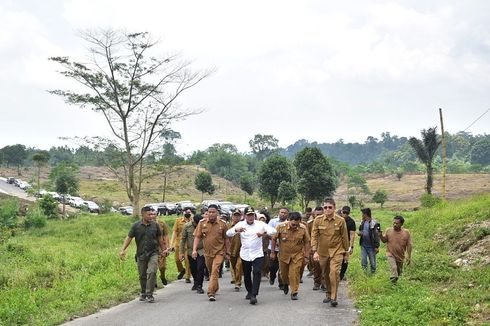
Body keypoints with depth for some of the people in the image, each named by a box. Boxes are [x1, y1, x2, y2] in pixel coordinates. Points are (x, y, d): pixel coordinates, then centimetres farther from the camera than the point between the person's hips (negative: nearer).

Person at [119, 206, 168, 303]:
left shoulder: (155, 225, 0)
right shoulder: (136, 226, -4)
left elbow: (160, 238, 12)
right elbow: (129, 238, -1)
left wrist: (163, 249, 20)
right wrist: (122, 250, -9)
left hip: (153, 253, -1)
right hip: (141, 254, 1)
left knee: (151, 272, -16)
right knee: (142, 275, 10)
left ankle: (149, 294, -9)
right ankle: (143, 293, 29)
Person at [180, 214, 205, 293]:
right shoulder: (187, 226, -5)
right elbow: (183, 239, 1)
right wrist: (181, 252, 0)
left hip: (201, 251, -2)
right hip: (191, 251, 2)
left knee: (200, 268, -12)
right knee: (193, 269, 12)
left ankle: (199, 286, -1)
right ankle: (196, 283, 37)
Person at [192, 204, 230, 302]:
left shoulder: (222, 224, -3)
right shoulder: (202, 223, -1)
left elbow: (226, 239, 5)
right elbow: (197, 237, -1)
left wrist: (228, 253, 6)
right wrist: (194, 250, -12)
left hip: (219, 252, -3)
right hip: (207, 252, 3)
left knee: (215, 271, -15)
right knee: (211, 272, 17)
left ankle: (211, 293, -15)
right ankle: (215, 288, 39)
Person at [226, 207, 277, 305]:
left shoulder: (260, 224, -2)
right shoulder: (240, 224, 0)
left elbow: (273, 231, -12)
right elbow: (228, 233, -12)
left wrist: (264, 232, -33)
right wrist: (236, 230, -34)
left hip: (258, 254, -2)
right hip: (245, 255, 2)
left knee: (257, 273, -17)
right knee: (247, 275, 13)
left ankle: (254, 295, -17)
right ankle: (249, 292, 36)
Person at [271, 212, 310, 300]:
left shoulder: (303, 229, -15)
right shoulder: (281, 227, -17)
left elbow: (306, 242, -4)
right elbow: (274, 239, -4)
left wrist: (306, 256, -3)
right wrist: (272, 252, 0)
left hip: (297, 255, -1)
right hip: (284, 254, 1)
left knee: (294, 274, -8)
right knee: (284, 272, 17)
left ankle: (294, 293, 6)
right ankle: (286, 284, 49)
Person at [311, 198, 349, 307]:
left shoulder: (340, 221, -5)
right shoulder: (318, 220, -4)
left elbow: (344, 237, 3)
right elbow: (314, 236, -5)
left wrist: (346, 253, 8)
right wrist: (315, 251, -15)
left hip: (337, 251, -2)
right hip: (322, 252, 2)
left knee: (334, 272, -17)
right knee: (325, 274, 13)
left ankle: (334, 297, -10)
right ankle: (329, 294, 32)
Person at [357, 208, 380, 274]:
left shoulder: (374, 224, -16)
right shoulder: (363, 222, 6)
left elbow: (377, 236, -15)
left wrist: (377, 246, -15)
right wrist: (359, 233, -4)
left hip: (371, 247, -6)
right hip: (363, 246, 6)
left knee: (372, 262, 8)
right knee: (363, 261, 6)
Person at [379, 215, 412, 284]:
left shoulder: (406, 232, -10)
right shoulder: (388, 230, -8)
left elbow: (409, 245, -6)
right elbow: (384, 240, 3)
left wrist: (409, 257, -8)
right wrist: (381, 235, -18)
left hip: (400, 256, 2)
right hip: (391, 254, -2)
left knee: (399, 271, 17)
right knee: (393, 268, -24)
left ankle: (394, 280, 43)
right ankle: (394, 283, -21)